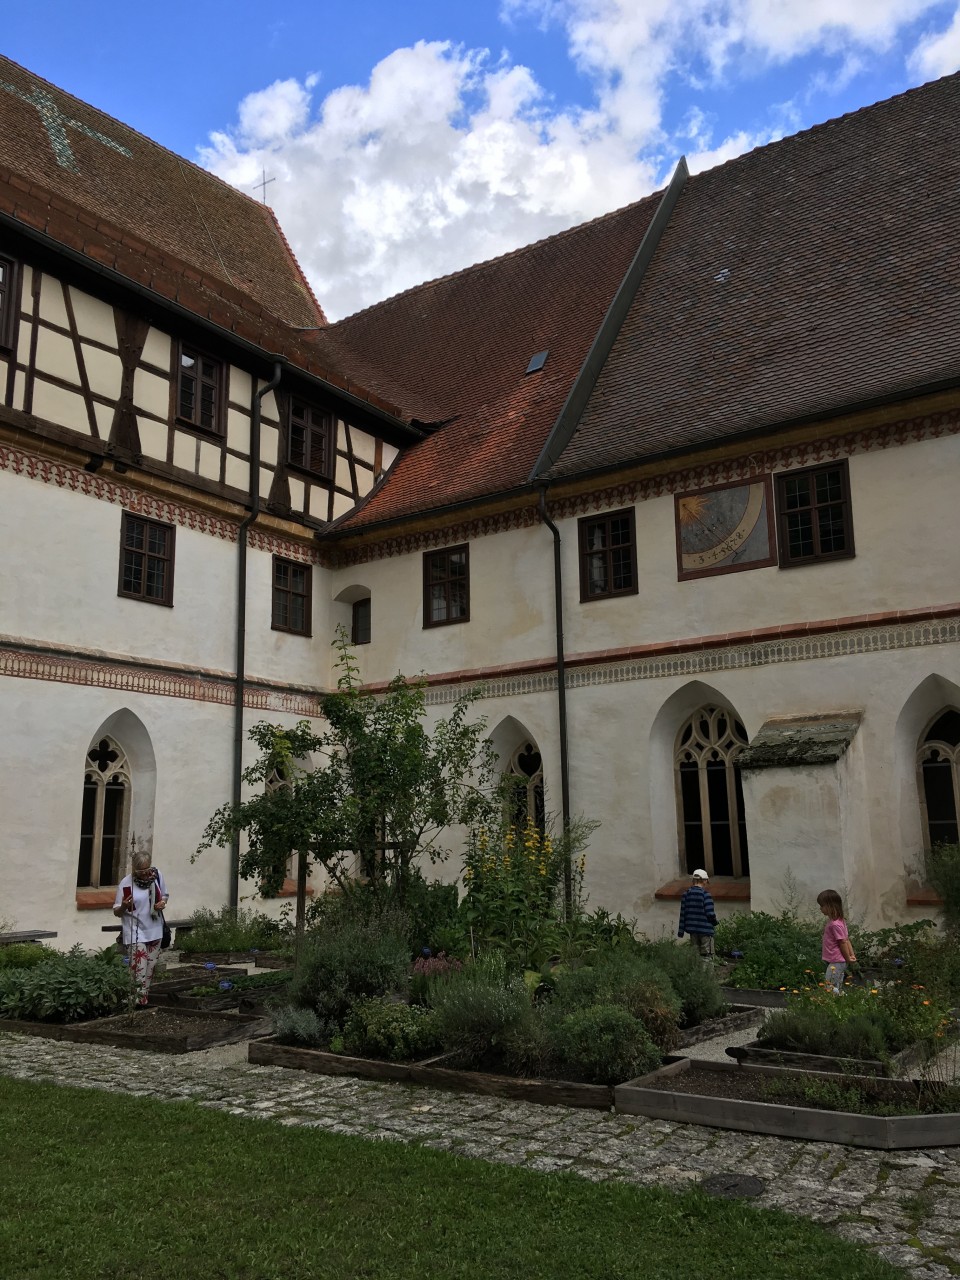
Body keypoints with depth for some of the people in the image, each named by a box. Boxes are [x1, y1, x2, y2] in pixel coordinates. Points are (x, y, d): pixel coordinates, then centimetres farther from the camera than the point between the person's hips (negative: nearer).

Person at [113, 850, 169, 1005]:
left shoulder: (157, 876, -2)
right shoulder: (126, 883, -13)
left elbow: (165, 895, 14)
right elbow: (116, 912, -8)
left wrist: (162, 903, -8)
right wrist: (124, 906, -30)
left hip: (154, 931, 4)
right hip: (135, 933, -4)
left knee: (150, 968, 12)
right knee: (139, 971, -12)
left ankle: (144, 999, 25)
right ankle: (139, 1002, -6)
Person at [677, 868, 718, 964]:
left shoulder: (686, 894, 4)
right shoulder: (705, 894, -13)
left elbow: (683, 914, 6)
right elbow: (710, 913, -14)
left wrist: (681, 931, 10)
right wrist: (714, 922, 7)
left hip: (693, 929, 5)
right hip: (705, 929, -5)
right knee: (707, 956, 1)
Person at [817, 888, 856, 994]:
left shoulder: (835, 924, -22)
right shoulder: (832, 921, 8)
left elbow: (843, 942, -17)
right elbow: (846, 940, 13)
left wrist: (848, 959, -7)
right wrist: (852, 955, 11)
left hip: (836, 962, -10)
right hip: (835, 961, 10)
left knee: (830, 988, -14)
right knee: (838, 989, 16)